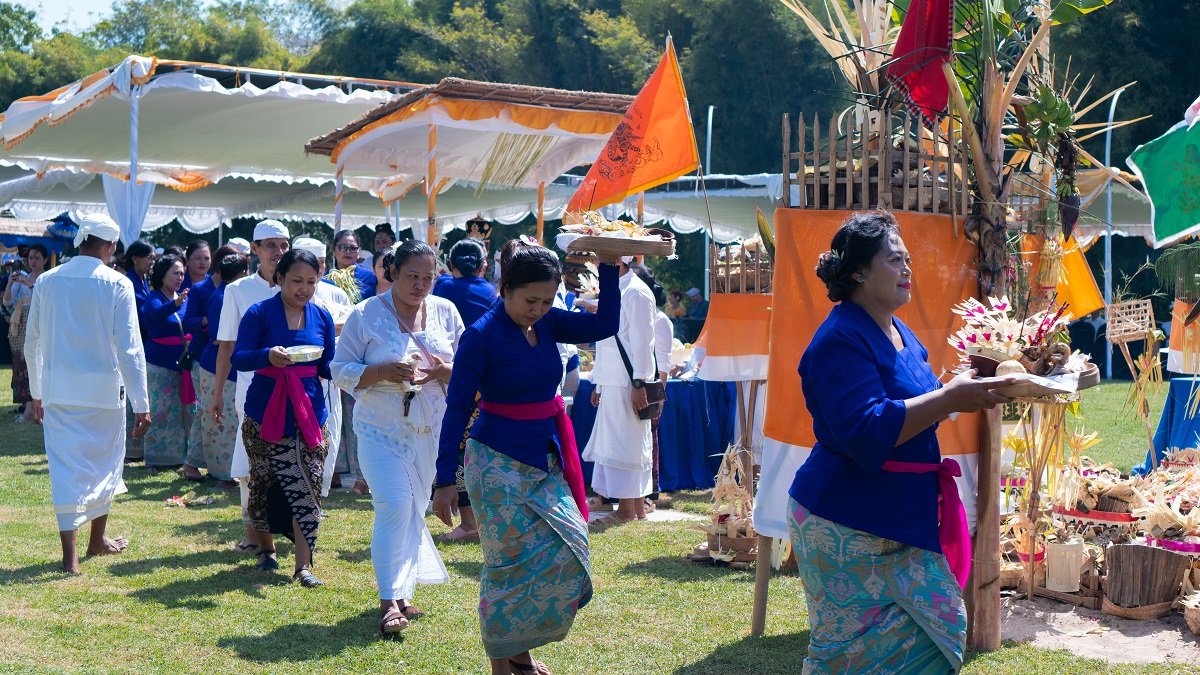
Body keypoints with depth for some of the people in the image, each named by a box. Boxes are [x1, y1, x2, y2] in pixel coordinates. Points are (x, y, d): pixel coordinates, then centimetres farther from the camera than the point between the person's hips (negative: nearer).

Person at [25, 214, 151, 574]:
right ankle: (98, 540, 30)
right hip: (103, 388, -2)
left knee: (66, 466, 3)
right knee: (104, 462, 16)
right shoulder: (117, 284, -9)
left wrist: (37, 391, 20)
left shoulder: (47, 281, 2)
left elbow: (32, 342, 8)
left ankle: (70, 554, -2)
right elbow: (129, 347, -11)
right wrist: (141, 403, -8)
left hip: (57, 389, 2)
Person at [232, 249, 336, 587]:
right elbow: (238, 358, -11)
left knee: (308, 486, -5)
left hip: (309, 410, 2)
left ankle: (303, 565, -3)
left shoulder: (322, 317, 8)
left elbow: (327, 366, 10)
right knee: (264, 483, 7)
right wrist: (268, 356, -30)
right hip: (265, 411, -2)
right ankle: (266, 548, 28)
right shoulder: (259, 314, -3)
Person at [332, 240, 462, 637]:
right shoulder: (366, 314, -4)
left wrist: (444, 370, -14)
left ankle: (403, 592, 23)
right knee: (395, 506, -16)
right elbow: (341, 370, -5)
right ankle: (389, 602, -14)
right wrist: (384, 372, -21)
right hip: (381, 429, -4)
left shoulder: (445, 312, 6)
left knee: (415, 511, 9)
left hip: (431, 430, 4)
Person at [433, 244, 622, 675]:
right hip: (499, 462, -7)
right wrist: (445, 479, -16)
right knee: (510, 563, -1)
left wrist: (609, 267, -9)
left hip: (546, 460, 7)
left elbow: (605, 325, -1)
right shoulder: (482, 336, -14)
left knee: (568, 550, 5)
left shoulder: (547, 323, 3)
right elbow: (457, 408, -14)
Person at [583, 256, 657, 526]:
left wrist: (639, 383, -20)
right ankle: (637, 507, 15)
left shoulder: (636, 292, -11)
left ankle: (627, 510, -1)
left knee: (624, 445, -6)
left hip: (628, 383, -9)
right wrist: (598, 383, 19)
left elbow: (643, 341, -16)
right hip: (612, 383, 9)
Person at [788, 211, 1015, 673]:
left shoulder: (899, 334, 13)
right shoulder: (842, 339, -17)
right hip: (848, 526, -9)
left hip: (903, 521, 9)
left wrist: (960, 395, 9)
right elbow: (866, 431, -27)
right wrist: (949, 398, -26)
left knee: (941, 627, 10)